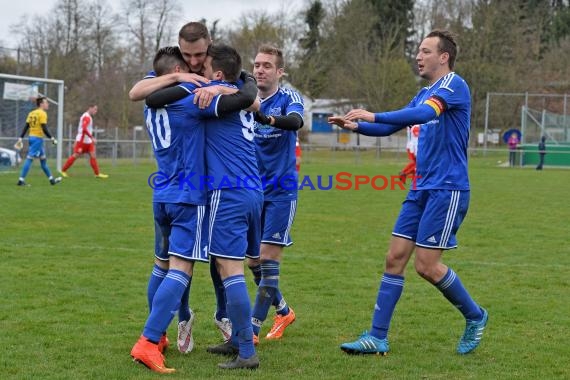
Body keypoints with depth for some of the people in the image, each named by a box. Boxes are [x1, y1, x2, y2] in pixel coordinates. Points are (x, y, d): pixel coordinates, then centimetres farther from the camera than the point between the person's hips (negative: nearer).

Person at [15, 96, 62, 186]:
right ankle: (21, 180, -12)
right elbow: (44, 129, -18)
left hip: (31, 137, 9)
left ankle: (51, 179, 25)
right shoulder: (42, 113, -11)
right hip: (38, 138, -9)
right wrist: (52, 138, -12)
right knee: (30, 158, -10)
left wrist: (20, 138, 10)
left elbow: (26, 127, 11)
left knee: (43, 159, 17)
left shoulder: (31, 113, 13)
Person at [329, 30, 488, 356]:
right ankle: (378, 338, 5)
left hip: (447, 190, -8)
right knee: (395, 257, 2)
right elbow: (391, 126, 20)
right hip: (422, 190, 8)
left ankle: (475, 316, 15)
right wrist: (356, 126, 3)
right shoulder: (426, 94, 17)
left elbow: (425, 113, -28)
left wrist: (374, 116, -30)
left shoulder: (454, 85, -11)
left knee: (427, 265, -8)